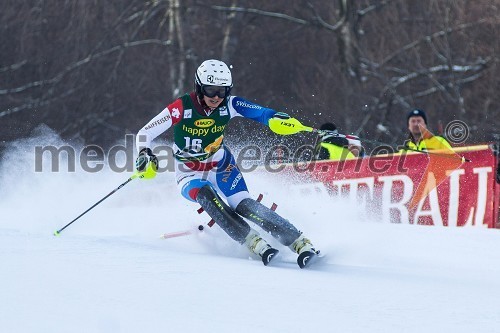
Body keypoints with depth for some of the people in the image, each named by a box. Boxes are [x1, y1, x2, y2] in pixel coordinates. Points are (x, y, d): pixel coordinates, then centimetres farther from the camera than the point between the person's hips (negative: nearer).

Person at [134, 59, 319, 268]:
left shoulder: (229, 105, -14)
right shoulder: (181, 108, -21)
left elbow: (260, 113, -20)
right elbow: (144, 134, -16)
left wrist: (278, 118, -42)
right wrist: (145, 156, -36)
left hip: (222, 167, 1)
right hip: (190, 176, -1)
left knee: (243, 205, -24)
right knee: (205, 194, -35)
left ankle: (300, 243, -27)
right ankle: (255, 243, -38)